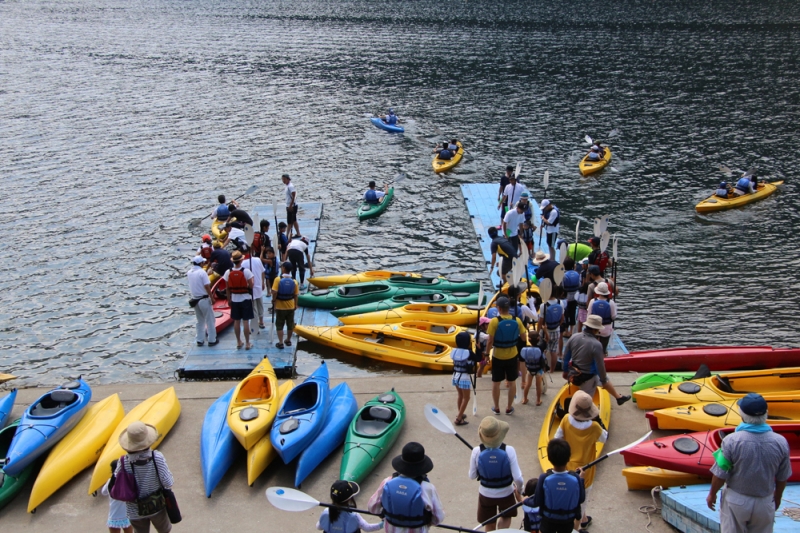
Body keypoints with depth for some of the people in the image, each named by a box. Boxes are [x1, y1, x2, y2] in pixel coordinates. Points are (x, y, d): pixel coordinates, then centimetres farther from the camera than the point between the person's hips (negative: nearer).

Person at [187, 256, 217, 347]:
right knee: (210, 320, 5)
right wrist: (212, 297, -11)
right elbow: (207, 286, -19)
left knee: (200, 321, 18)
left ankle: (199, 340, 20)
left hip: (195, 300, 6)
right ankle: (212, 340, 9)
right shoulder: (202, 272, -15)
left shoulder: (189, 272, 3)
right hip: (204, 299, -6)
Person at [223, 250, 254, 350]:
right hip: (245, 299, -3)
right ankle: (247, 343, 7)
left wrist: (229, 300, 13)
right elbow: (251, 286, -15)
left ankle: (239, 342, 21)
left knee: (236, 321, 12)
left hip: (234, 299, 3)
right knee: (246, 321, 2)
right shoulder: (246, 271, -15)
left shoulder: (228, 272, -5)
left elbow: (227, 288, 1)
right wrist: (252, 279, 4)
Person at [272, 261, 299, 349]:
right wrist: (296, 305, 11)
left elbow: (274, 292, -20)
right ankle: (288, 340, 31)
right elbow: (295, 295, -2)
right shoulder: (294, 281, -7)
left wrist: (273, 300, -3)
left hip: (280, 307, -3)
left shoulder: (278, 279, -17)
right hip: (291, 306, 3)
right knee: (290, 324, 17)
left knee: (279, 325, 8)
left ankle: (280, 343, 8)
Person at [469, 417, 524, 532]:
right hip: (506, 493, -1)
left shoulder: (477, 451, -23)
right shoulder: (509, 450, -26)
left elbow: (472, 476, -10)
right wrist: (519, 489, -1)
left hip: (486, 494, 1)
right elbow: (518, 478, -22)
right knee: (506, 518, 31)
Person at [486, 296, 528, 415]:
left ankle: (496, 408, 24)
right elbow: (524, 339, -2)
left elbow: (490, 341, -16)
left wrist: (487, 352, 1)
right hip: (512, 356, 3)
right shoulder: (516, 320, -9)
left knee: (496, 382, 13)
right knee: (512, 382, 16)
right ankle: (509, 407, 25)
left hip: (498, 356, -2)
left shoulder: (494, 321, -19)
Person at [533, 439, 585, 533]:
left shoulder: (544, 479, -27)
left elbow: (536, 502, -18)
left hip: (548, 520, -1)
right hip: (568, 521, 1)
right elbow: (581, 500, -8)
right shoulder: (576, 478, -23)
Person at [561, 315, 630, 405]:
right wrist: (603, 381, -1)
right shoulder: (596, 345, -28)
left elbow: (566, 357, 2)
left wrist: (565, 371, 18)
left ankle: (619, 397, 54)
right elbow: (600, 366, -20)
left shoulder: (574, 337, -10)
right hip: (587, 379, -8)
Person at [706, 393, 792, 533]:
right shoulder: (781, 442, -14)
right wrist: (777, 497, 18)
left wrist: (712, 494, 4)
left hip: (736, 502, -2)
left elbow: (720, 474, -14)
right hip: (765, 503, 2)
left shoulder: (731, 441, -23)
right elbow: (782, 477, -1)